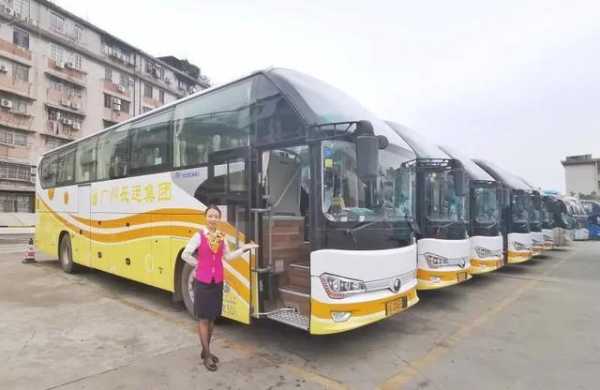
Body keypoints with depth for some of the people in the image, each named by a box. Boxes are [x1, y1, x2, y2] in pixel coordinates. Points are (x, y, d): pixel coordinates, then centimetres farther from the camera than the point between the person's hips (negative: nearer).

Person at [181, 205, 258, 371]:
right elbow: (185, 255, -9)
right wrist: (199, 264, -4)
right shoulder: (199, 236, -10)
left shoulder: (221, 237, 5)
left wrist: (244, 248, 4)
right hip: (202, 282, -5)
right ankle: (207, 356, 12)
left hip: (217, 282, 5)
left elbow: (227, 256, 8)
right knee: (203, 318, 3)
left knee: (212, 317, 15)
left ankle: (205, 350, 30)